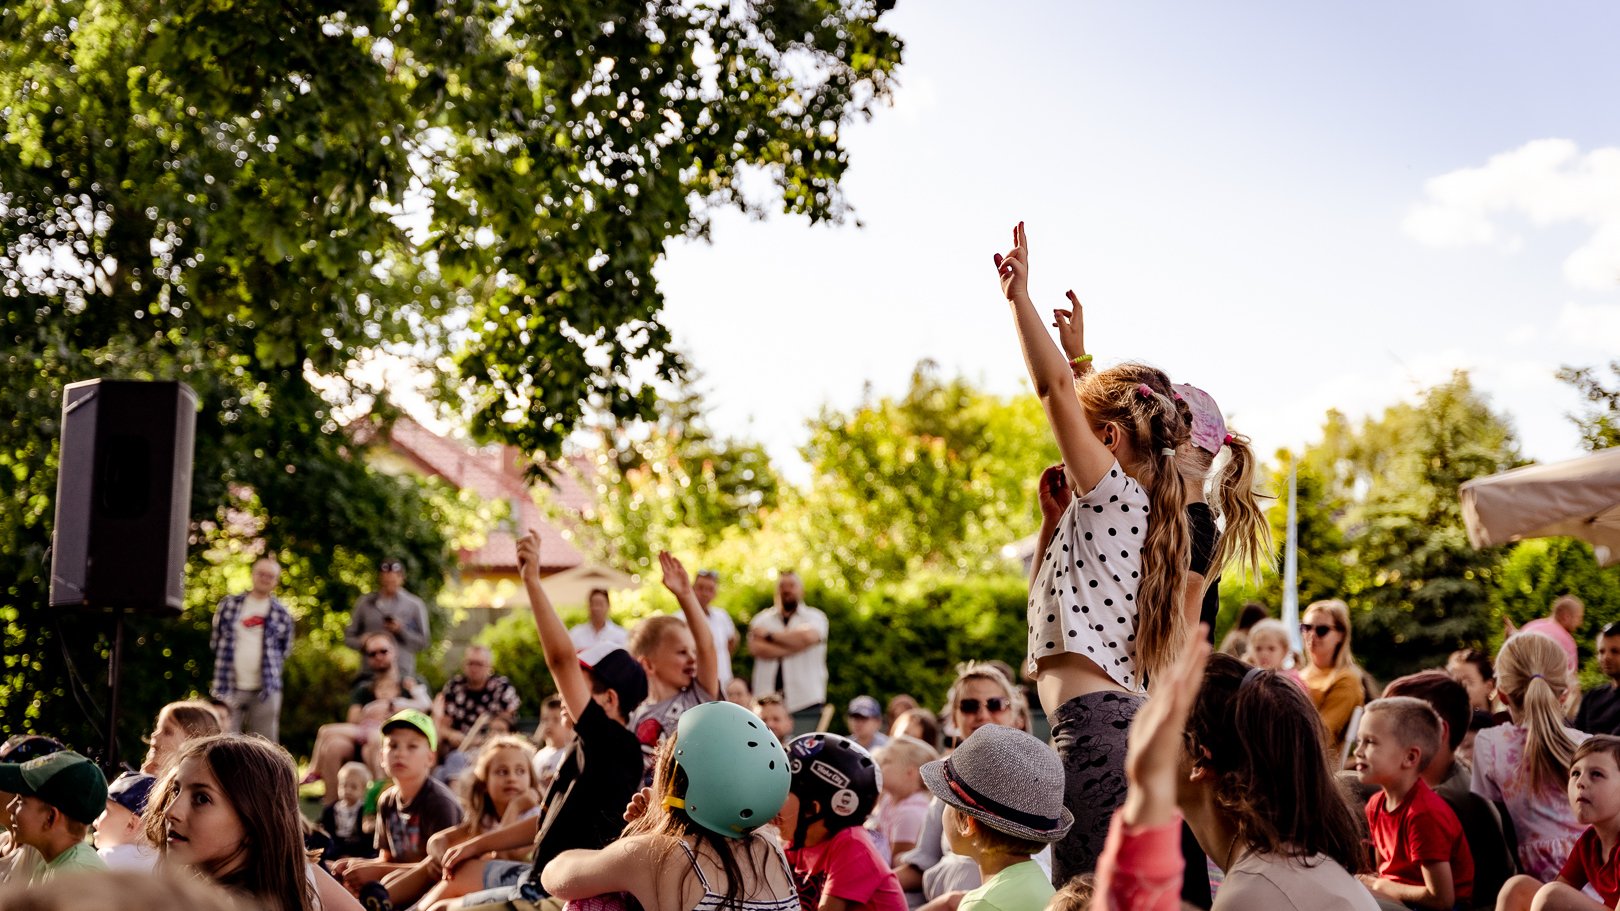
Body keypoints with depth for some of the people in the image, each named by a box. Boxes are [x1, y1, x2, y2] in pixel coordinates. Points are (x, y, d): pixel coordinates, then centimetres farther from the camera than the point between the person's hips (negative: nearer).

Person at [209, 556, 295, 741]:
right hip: (231, 686, 0)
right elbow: (215, 641, 13)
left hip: (265, 690, 0)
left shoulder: (282, 613, 4)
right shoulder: (229, 604, 6)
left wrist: (269, 669, 6)